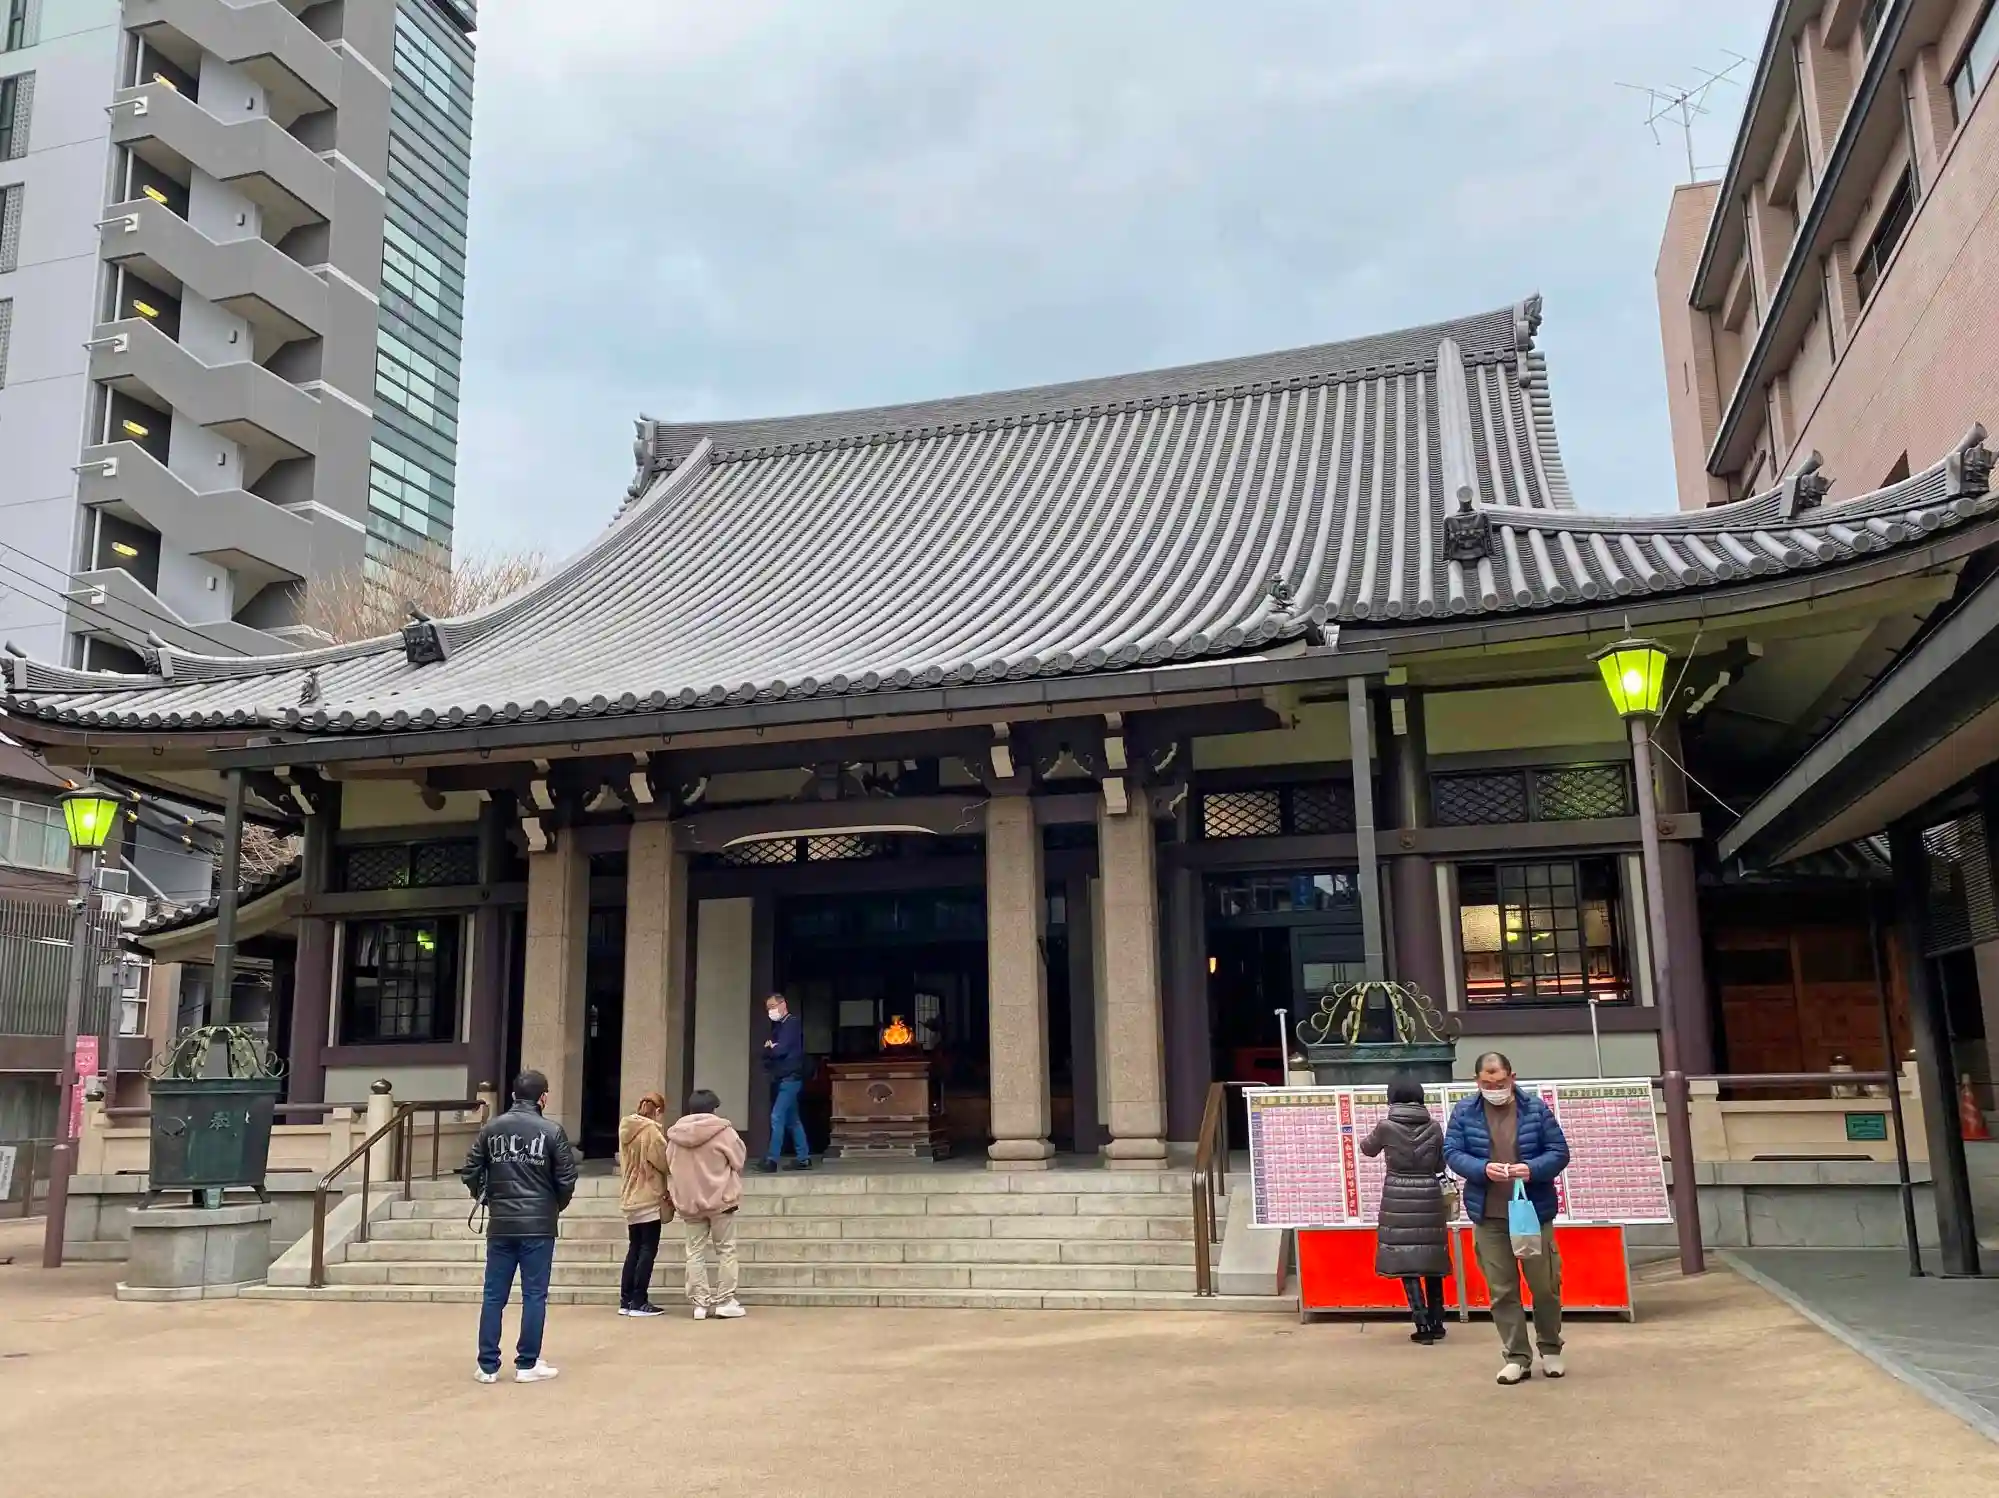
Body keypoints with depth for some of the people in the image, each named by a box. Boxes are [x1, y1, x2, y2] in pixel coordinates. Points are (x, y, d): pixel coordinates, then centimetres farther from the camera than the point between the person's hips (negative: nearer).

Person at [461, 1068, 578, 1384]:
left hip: (499, 1225, 3)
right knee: (534, 1296, 4)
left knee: (494, 1296, 9)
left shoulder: (491, 1128, 4)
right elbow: (566, 1179, -5)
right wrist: (557, 1206, 13)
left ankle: (488, 1366, 12)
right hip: (538, 1226, -3)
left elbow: (471, 1170, 4)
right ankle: (527, 1365, 8)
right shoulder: (552, 1130, -6)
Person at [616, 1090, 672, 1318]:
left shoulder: (626, 1128, 8)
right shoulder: (650, 1130, -15)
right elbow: (663, 1161, -11)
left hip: (631, 1198, 8)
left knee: (634, 1248, 13)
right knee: (648, 1249, -2)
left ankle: (626, 1300, 13)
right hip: (649, 1198, -8)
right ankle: (639, 1302, -3)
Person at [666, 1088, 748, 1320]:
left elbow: (669, 1167, 7)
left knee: (695, 1252, 9)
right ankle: (725, 1301, 5)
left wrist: (674, 1195, 16)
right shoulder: (722, 1130, -9)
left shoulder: (676, 1134, 3)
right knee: (726, 1250, 7)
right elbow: (738, 1161, -4)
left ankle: (700, 1303, 7)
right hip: (719, 1198, -3)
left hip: (688, 1201, 3)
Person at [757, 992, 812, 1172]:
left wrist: (768, 1049, -1)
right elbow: (770, 1049, 12)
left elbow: (781, 1050, -20)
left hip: (790, 1078, -10)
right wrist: (770, 1048, -10)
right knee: (792, 1120, 10)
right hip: (783, 1078, 10)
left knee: (777, 1118, -12)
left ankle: (772, 1160, -11)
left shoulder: (792, 1023, -10)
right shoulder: (779, 1025, 18)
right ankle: (803, 1159, 14)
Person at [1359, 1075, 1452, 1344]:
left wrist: (1375, 1136, 32)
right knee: (1431, 1260, 14)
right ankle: (1436, 1322, 19)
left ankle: (1423, 1325, -4)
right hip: (1429, 1199, 3)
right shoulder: (1434, 1128, 0)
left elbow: (1368, 1149, 12)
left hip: (1398, 1201, -3)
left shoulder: (1386, 1126, -6)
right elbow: (1440, 1164, 10)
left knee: (1406, 1262, 1)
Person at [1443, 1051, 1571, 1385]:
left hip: (1534, 1211, 0)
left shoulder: (1536, 1109, -1)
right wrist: (1483, 1169, -20)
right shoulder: (1464, 1112, 1)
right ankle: (1517, 1357, 13)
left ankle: (1550, 1349, 28)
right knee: (1502, 1290, 4)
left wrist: (1532, 1169, -20)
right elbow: (1452, 1153, -2)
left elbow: (1559, 1152, -1)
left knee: (1545, 1285, 9)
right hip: (1488, 1216, 1)